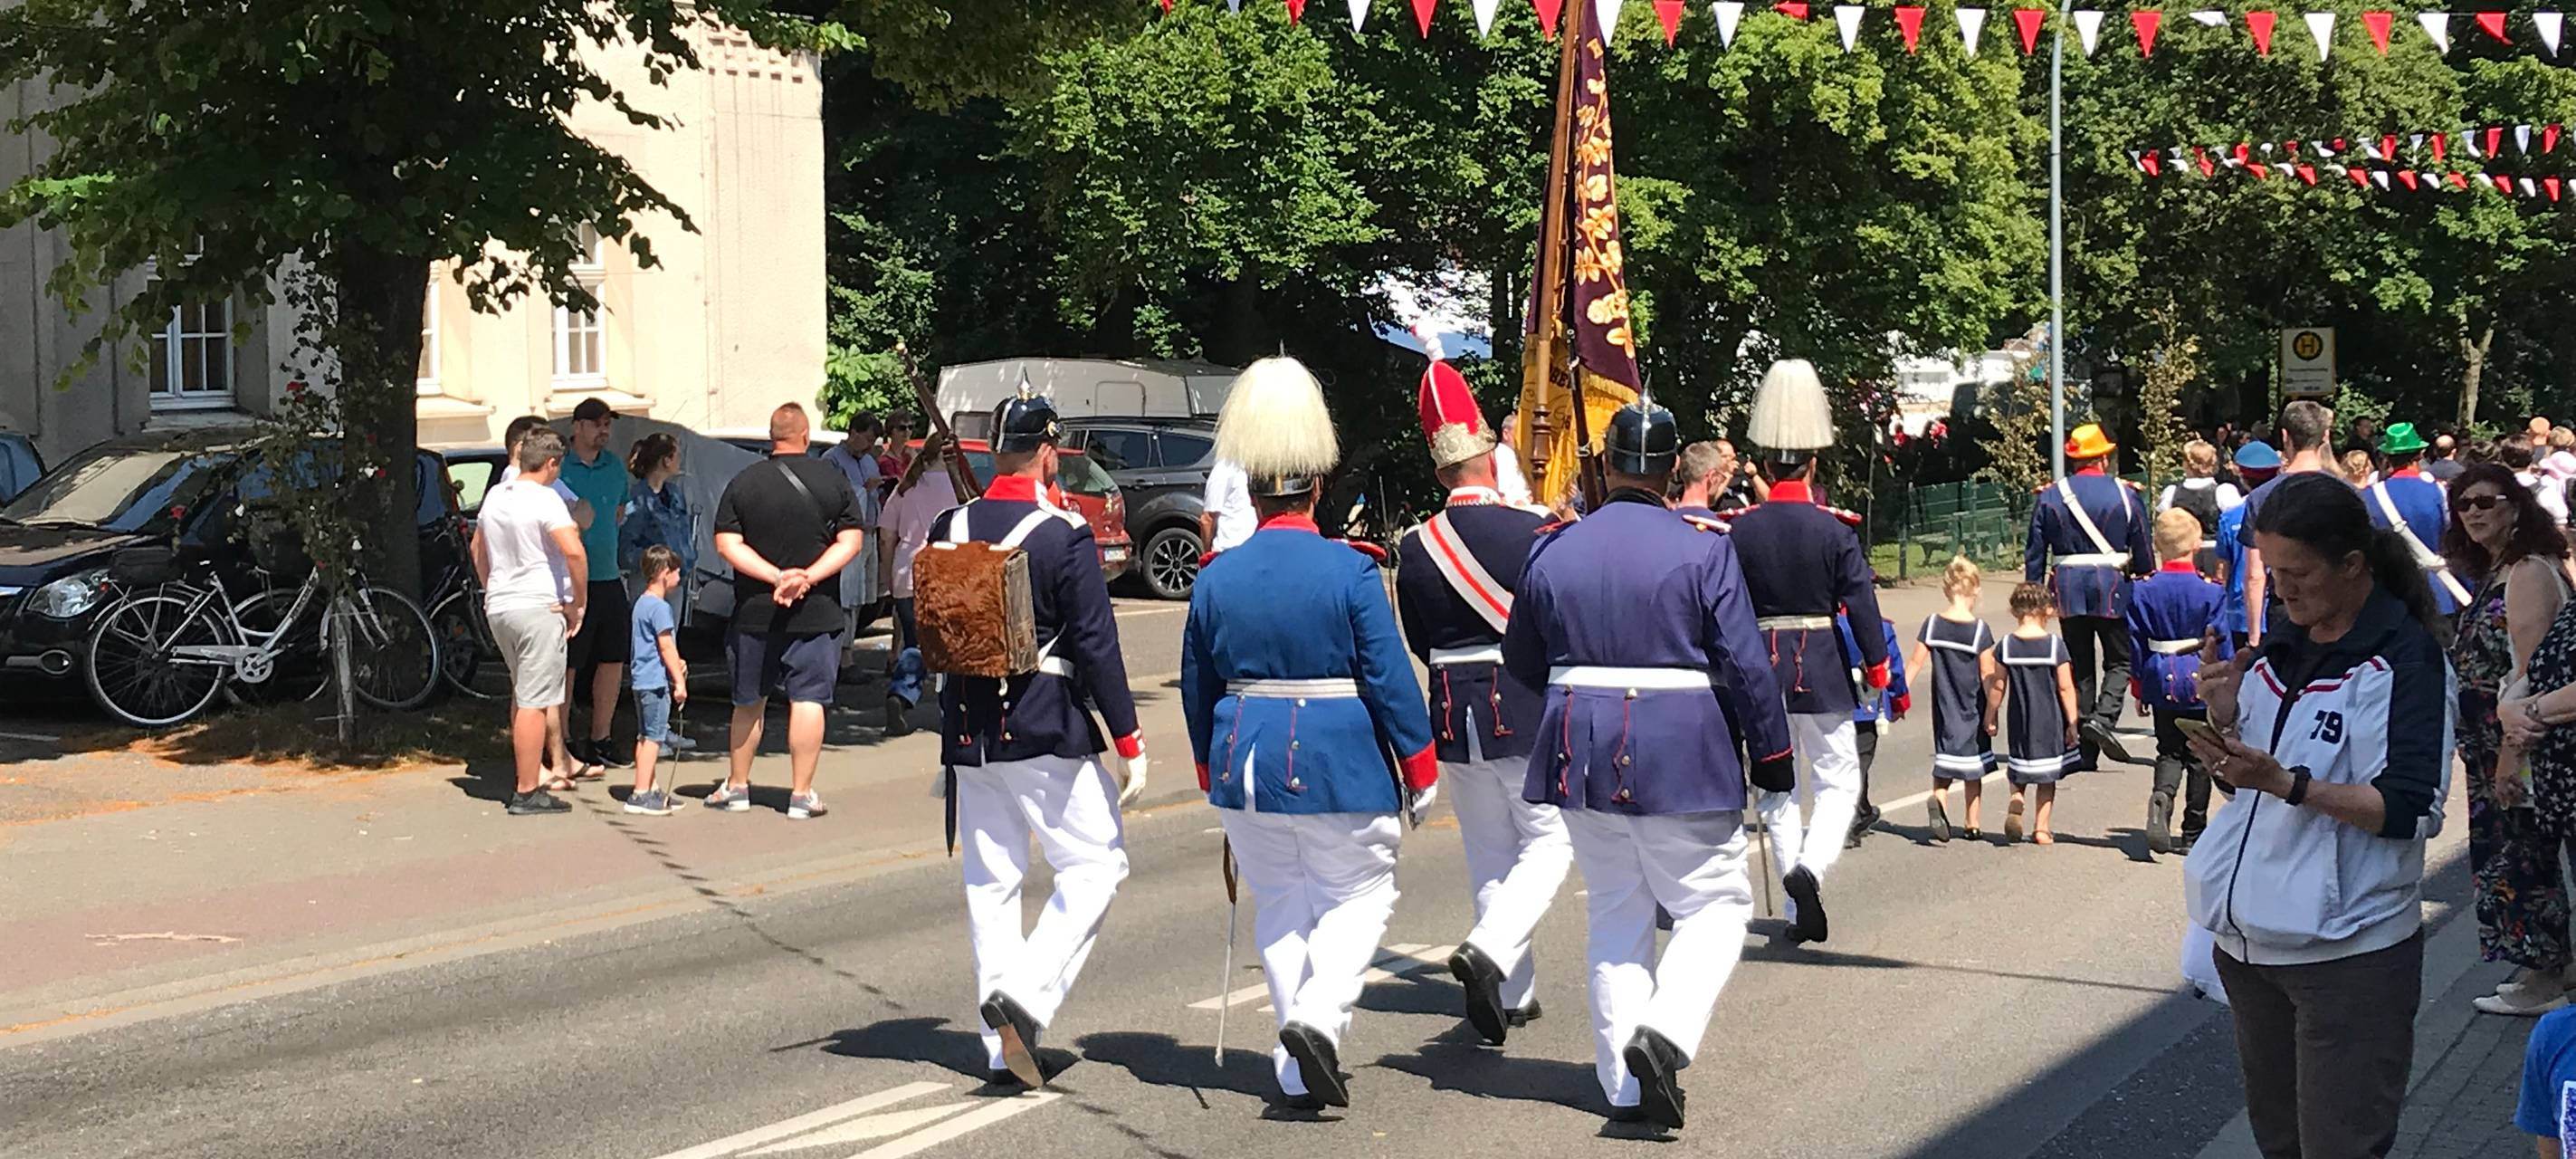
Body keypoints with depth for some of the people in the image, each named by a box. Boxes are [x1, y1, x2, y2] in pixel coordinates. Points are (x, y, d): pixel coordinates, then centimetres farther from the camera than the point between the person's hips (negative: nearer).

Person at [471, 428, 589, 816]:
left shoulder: (495, 495, 11)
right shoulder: (545, 499, -14)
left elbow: (477, 548, 24)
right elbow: (573, 551, -25)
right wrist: (579, 601, -14)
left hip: (498, 608, 8)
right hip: (539, 609, -8)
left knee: (522, 695, 20)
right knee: (534, 702, -5)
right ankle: (527, 793, -3)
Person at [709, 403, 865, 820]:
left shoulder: (743, 483, -1)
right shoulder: (833, 481, -1)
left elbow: (727, 544, -7)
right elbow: (850, 542, -5)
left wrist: (777, 576, -13)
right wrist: (809, 578, -12)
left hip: (754, 613, 1)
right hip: (816, 613, -1)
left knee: (749, 701, 14)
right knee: (808, 700, 2)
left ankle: (737, 786, 25)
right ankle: (801, 793, 0)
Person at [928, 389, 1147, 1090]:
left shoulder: (949, 531, 3)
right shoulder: (1065, 537, -12)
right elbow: (1096, 646, -13)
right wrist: (1129, 744, -8)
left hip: (969, 732, 6)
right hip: (1048, 735, -5)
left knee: (991, 882, 11)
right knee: (1095, 866, 6)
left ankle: (1002, 1047, 13)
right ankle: (1027, 994, -11)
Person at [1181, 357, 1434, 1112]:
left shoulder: (1217, 577, 0)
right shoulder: (1349, 571, -11)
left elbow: (1198, 689, 8)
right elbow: (1390, 678, -10)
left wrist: (1213, 772, 21)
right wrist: (1420, 771, 0)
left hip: (1248, 766, 4)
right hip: (1341, 768, -4)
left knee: (1280, 907, 14)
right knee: (1359, 897, 11)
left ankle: (1301, 1072, 15)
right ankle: (1318, 1019, -12)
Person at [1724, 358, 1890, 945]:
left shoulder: (1739, 528, -3)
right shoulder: (1835, 528, -9)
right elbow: (1861, 601, -7)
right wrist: (1876, 665, 6)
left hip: (1761, 664, 2)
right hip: (1822, 668, -2)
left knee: (1777, 786, 12)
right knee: (1837, 780, 9)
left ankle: (1799, 908, 11)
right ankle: (1810, 867, -18)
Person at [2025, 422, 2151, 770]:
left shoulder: (2050, 496, 4)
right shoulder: (2125, 494, 0)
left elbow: (2035, 553, 4)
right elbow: (2142, 552, 2)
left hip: (2069, 588, 2)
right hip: (2112, 586, -2)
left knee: (2080, 666, 9)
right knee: (2119, 660, 9)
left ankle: (2086, 749, 8)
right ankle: (2103, 716, -17)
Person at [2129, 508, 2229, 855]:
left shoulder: (2143, 591, -4)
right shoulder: (2211, 592, -10)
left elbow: (2136, 644, 0)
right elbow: (2222, 644, -7)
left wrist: (2139, 687, 10)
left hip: (2161, 682, 2)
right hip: (2200, 682, -1)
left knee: (2169, 752, 11)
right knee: (2199, 755, 11)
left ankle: (2161, 799, -20)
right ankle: (2194, 832, 16)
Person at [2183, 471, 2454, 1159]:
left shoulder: (2404, 658, -13)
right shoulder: (2281, 642, 9)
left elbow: (2413, 812, -19)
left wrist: (2287, 783, -28)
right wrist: (2225, 722, -6)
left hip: (2347, 951, -7)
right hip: (2252, 938, 7)